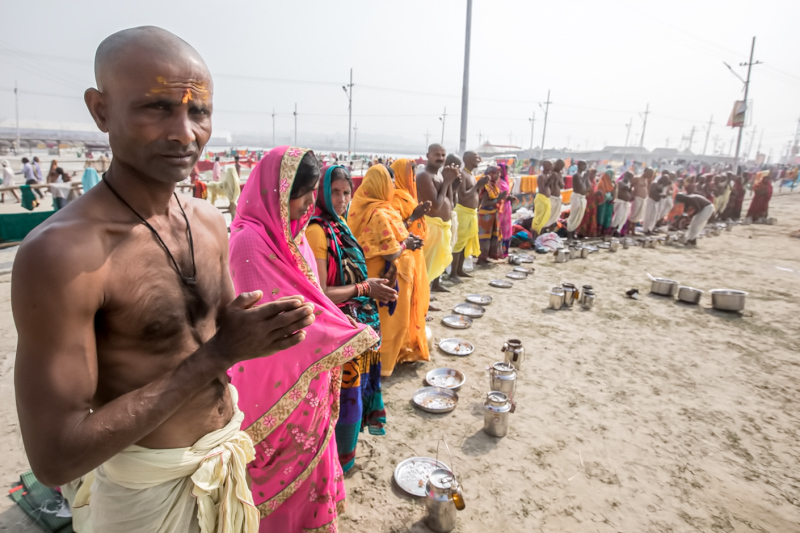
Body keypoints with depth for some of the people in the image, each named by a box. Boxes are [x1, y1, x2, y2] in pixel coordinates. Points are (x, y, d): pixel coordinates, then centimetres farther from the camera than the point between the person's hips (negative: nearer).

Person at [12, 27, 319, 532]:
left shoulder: (211, 222, -5)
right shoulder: (60, 252, -26)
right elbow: (55, 456, -25)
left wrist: (259, 331, -13)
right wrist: (217, 353, -27)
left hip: (228, 455, 6)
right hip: (146, 488, -5)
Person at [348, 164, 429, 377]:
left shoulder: (364, 208, 2)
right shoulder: (380, 214, -26)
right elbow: (391, 253, -28)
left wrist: (406, 238, 2)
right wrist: (407, 244, -9)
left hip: (373, 272, 9)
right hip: (388, 277, -9)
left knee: (380, 319, 23)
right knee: (390, 320, 8)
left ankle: (378, 356, 39)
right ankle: (382, 363, 23)